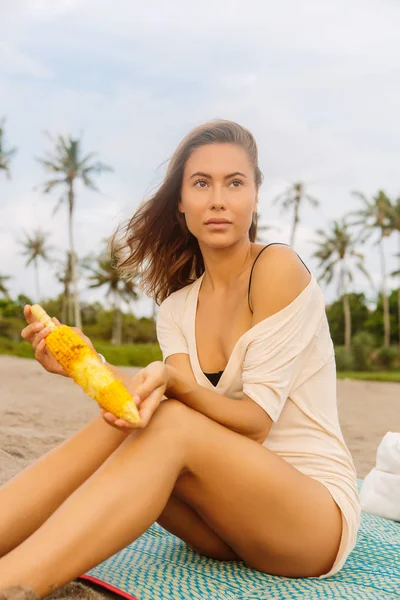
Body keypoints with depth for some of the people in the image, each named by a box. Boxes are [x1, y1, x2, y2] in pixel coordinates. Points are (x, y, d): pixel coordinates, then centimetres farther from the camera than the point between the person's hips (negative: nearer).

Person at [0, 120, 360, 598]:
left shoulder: (278, 268, -13)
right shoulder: (176, 310, 5)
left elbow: (256, 422, -17)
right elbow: (188, 404, -11)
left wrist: (172, 380, -35)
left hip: (317, 513, -4)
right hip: (231, 508, 5)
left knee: (171, 428, -31)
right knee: (120, 428, -22)